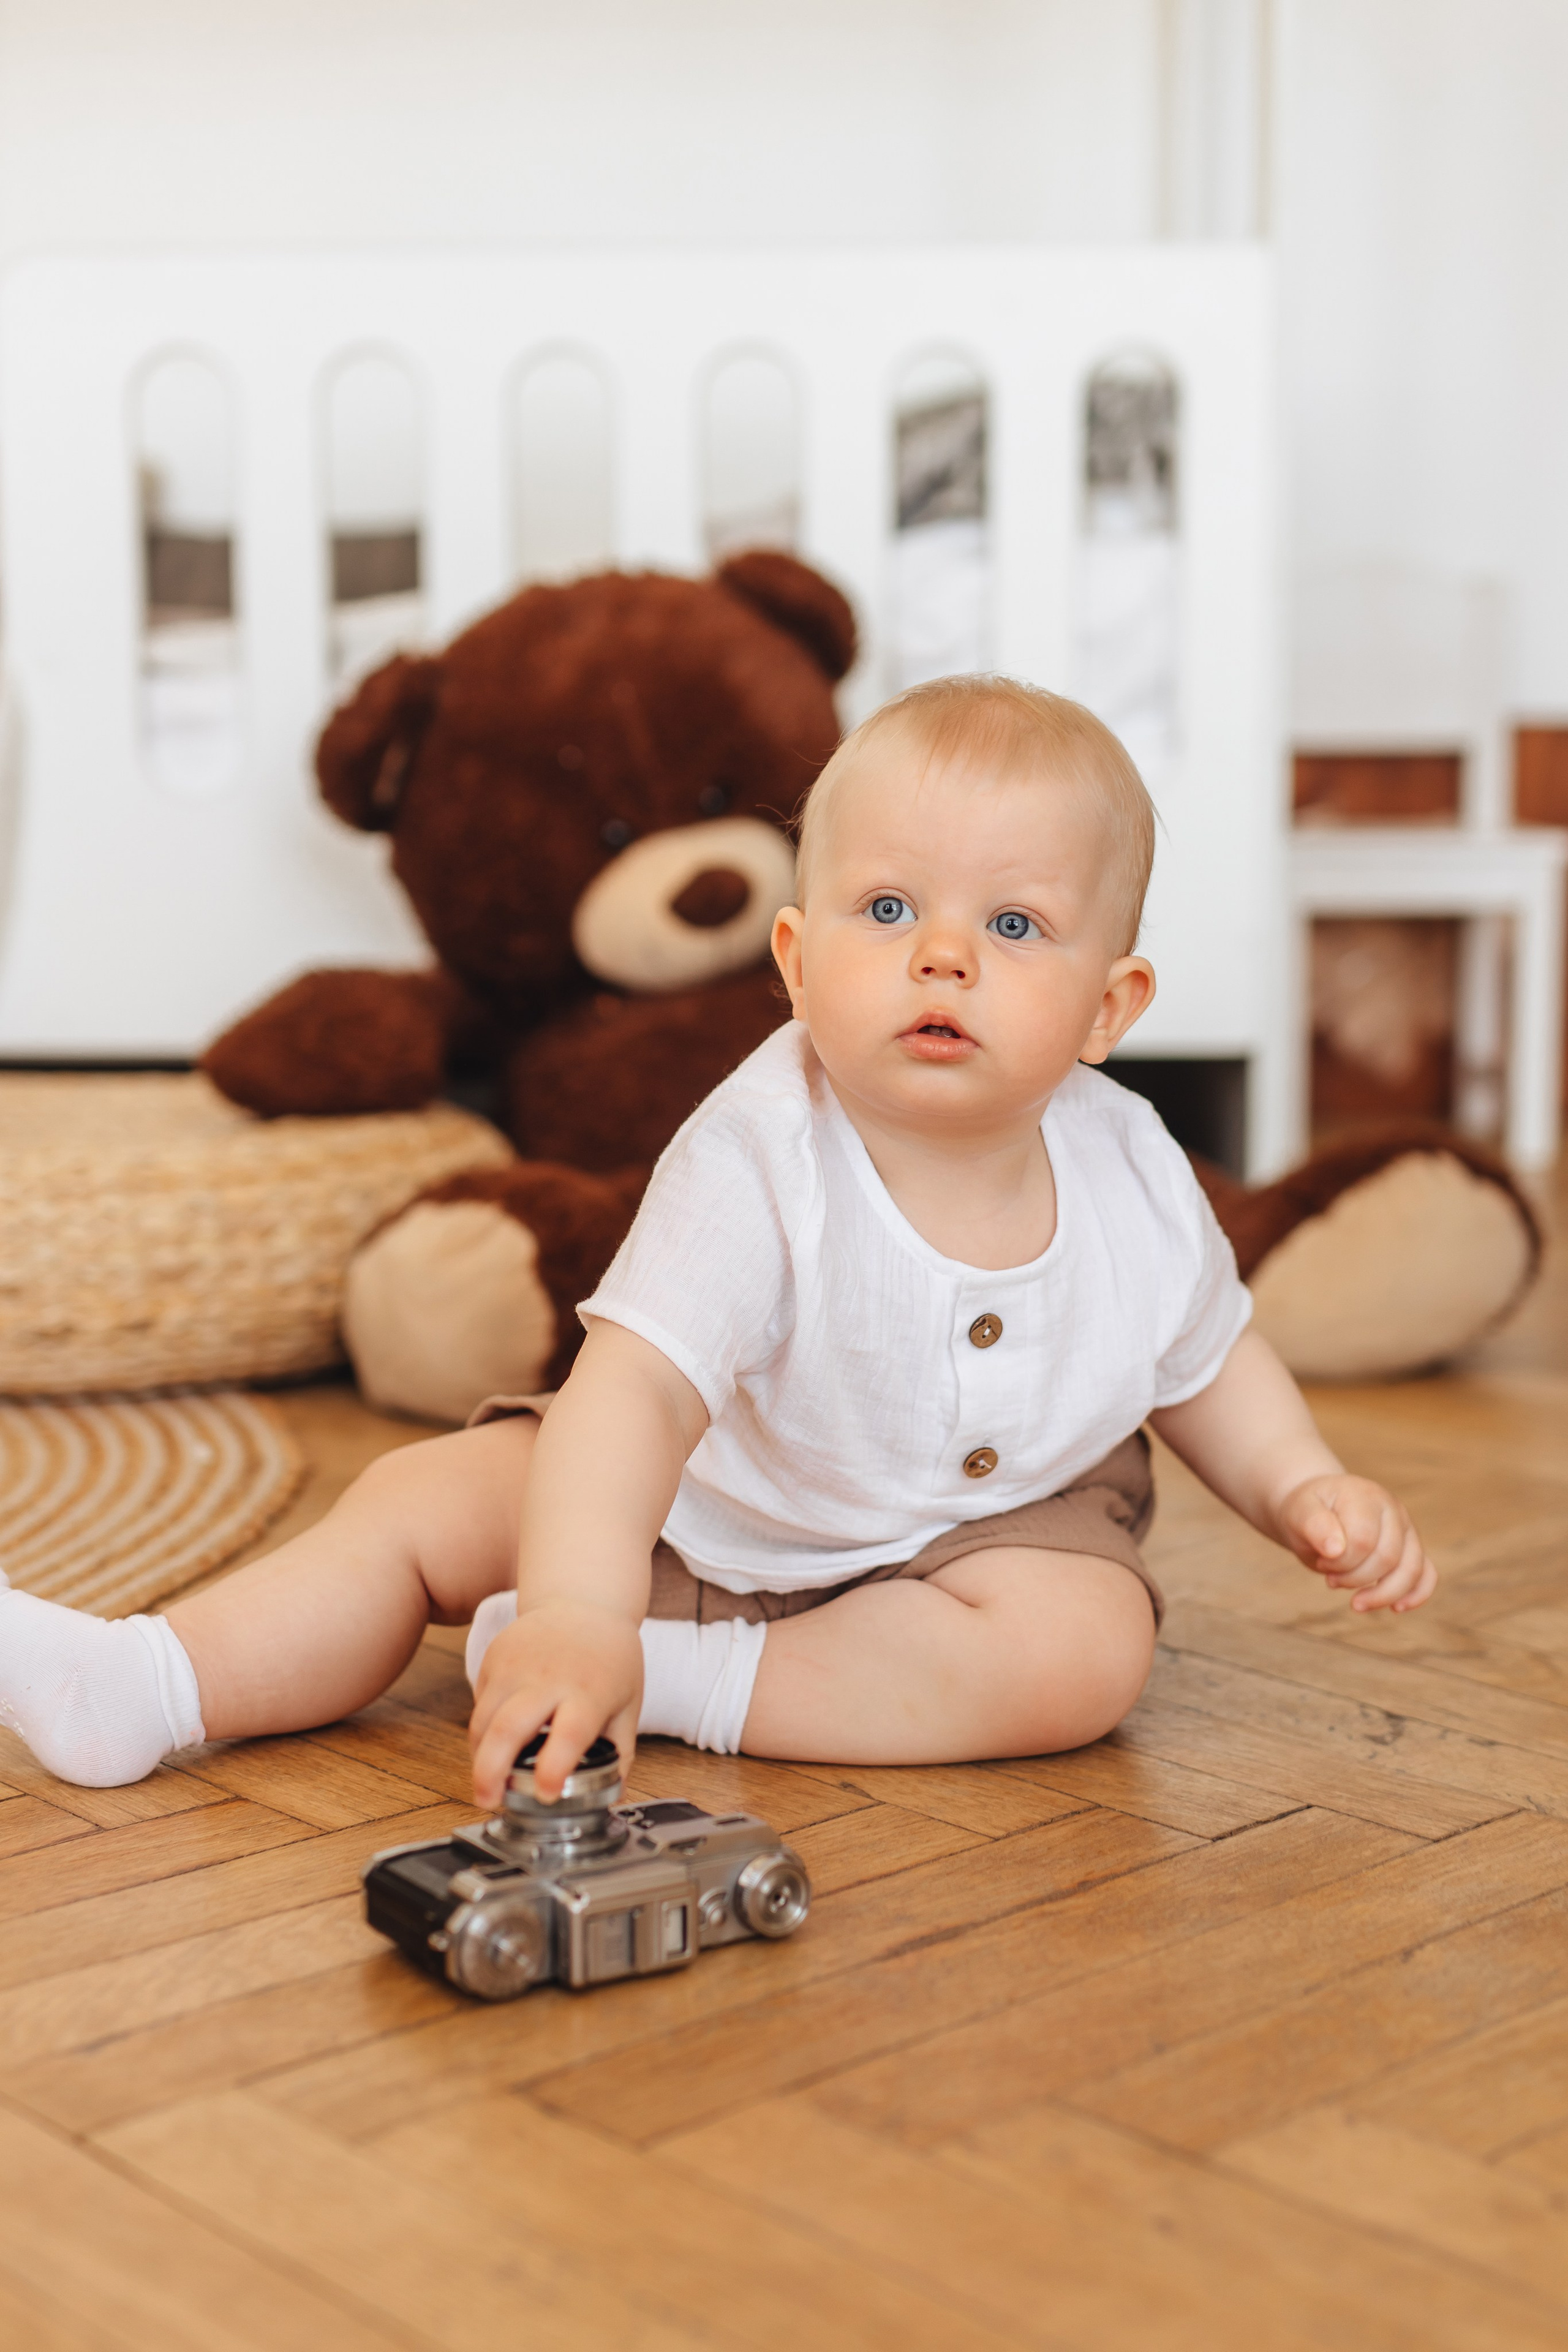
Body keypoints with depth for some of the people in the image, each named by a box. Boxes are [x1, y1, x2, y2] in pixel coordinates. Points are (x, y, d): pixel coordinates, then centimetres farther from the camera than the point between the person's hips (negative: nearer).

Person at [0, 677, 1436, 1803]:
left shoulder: (1133, 1181, -16)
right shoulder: (758, 1162, -29)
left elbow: (1205, 1364, 6)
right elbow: (636, 1386, -41)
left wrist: (1310, 1491, -8)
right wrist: (575, 1613, -55)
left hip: (979, 1533, 2)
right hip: (705, 1512, -1)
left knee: (1091, 1646, -29)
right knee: (432, 1498, -11)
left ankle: (684, 1683, -28)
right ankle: (145, 1689, -11)